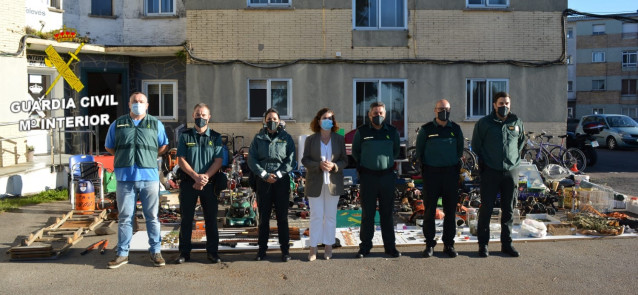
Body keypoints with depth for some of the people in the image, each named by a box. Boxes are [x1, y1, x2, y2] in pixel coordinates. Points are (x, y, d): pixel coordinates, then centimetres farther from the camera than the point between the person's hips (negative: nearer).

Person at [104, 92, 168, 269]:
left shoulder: (156, 124, 10)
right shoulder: (118, 124, 11)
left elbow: (163, 146, 18)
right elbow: (109, 147, 20)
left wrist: (148, 157, 7)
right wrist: (124, 158, 9)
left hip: (149, 176, 0)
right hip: (125, 177, 1)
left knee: (152, 216, 4)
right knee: (124, 217, 5)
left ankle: (155, 251, 12)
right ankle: (122, 254, 13)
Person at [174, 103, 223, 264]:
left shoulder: (216, 137, 7)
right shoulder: (185, 136, 7)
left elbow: (218, 161, -1)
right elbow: (181, 160, 0)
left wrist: (205, 177, -15)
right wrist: (196, 176, -14)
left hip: (209, 183, 0)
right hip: (188, 183, 0)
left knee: (211, 219, 4)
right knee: (186, 219, 4)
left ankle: (212, 252, 12)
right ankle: (184, 252, 13)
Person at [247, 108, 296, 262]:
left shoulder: (286, 138, 5)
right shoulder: (258, 138, 7)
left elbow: (290, 159, -1)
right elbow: (252, 159, 1)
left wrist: (278, 174, -12)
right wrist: (265, 175, -10)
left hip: (281, 181, -1)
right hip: (263, 181, 1)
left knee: (282, 217, 3)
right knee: (263, 217, 7)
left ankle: (285, 249, 11)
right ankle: (262, 249, 17)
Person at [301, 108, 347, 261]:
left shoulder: (339, 139, 6)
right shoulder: (310, 139, 3)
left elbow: (344, 160, 5)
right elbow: (304, 160, -1)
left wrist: (334, 166, -16)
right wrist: (319, 165, -18)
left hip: (333, 183, 1)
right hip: (315, 183, -1)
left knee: (331, 216, 7)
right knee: (316, 216, 1)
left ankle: (328, 247, 17)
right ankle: (313, 248, 9)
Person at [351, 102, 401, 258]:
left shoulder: (392, 131, 6)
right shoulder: (361, 132, 1)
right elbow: (355, 152, 14)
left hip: (387, 176, 1)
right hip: (367, 176, -1)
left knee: (387, 213, 7)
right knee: (367, 213, 3)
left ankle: (390, 246, 15)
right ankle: (365, 247, 11)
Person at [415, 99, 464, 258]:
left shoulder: (456, 129, 7)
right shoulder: (426, 129, 0)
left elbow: (460, 149, 18)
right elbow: (419, 151, 9)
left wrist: (456, 165, 12)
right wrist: (424, 168, 6)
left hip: (451, 173, 2)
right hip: (431, 173, -2)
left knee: (450, 209, 5)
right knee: (430, 209, 0)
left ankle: (448, 244, 15)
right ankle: (429, 244, 9)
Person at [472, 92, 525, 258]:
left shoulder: (517, 123, 6)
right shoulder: (484, 123, -2)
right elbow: (476, 145, 7)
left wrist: (514, 158, 13)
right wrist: (483, 161, 3)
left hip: (511, 172, 3)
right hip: (490, 173, -3)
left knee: (508, 210, 10)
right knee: (486, 209, 1)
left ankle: (506, 244, 21)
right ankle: (483, 244, 11)